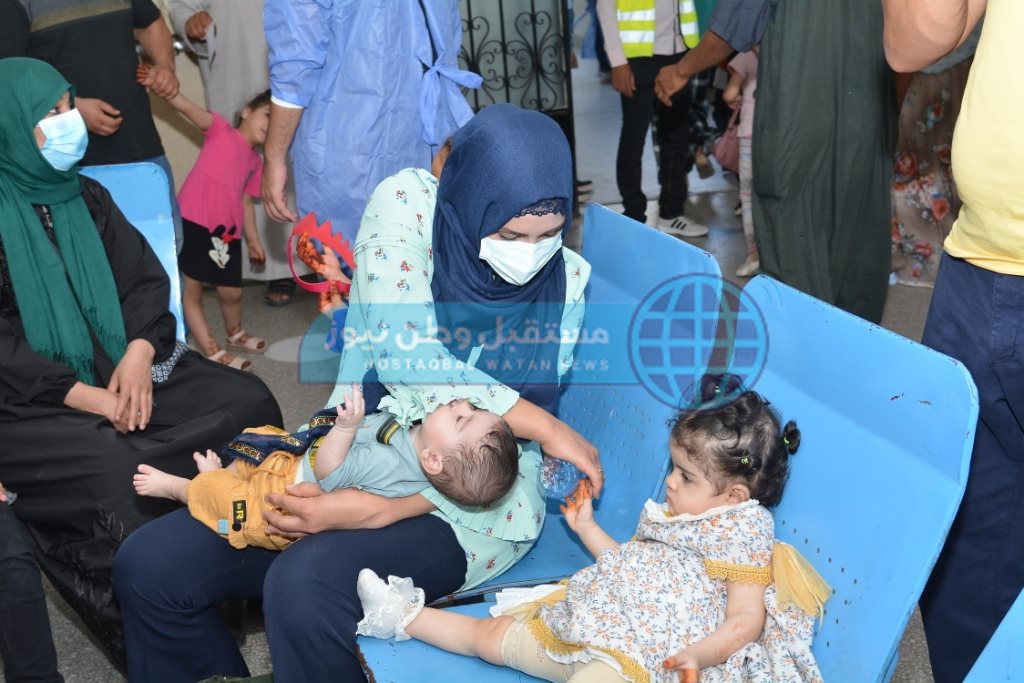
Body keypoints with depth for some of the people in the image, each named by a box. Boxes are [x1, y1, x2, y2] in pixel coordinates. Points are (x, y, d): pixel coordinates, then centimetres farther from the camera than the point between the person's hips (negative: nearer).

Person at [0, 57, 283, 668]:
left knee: (246, 402, -15)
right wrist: (87, 397, -21)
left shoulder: (86, 197, 14)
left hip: (121, 371, 6)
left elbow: (146, 280, 8)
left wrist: (138, 354, -12)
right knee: (112, 472, -34)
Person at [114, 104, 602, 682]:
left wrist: (380, 510, -23)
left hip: (473, 501, -2)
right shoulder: (409, 202, -9)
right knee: (148, 568, -8)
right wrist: (542, 425, -19)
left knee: (303, 588, -30)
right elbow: (405, 354, -20)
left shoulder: (566, 281, -7)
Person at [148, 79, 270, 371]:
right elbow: (186, 107, -12)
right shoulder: (220, 130, 2)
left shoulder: (255, 161, 17)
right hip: (192, 222, -6)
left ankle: (235, 334, 39)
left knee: (232, 293, 12)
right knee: (191, 291, 0)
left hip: (226, 232, 6)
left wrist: (253, 239, 19)